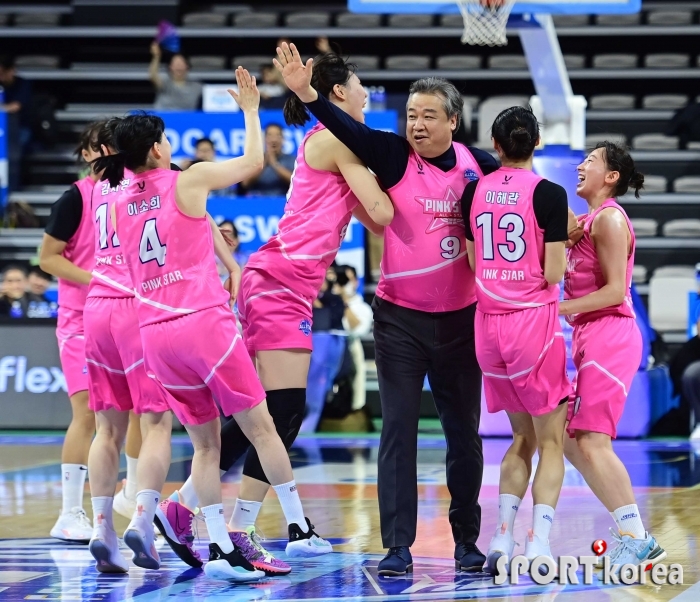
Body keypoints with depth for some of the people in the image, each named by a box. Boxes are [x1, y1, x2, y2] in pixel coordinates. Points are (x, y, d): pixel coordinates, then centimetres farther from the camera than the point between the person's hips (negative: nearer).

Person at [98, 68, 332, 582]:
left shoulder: (120, 205, 11)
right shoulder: (187, 181, -5)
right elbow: (254, 160, 7)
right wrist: (250, 110, 21)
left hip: (154, 334, 5)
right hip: (204, 323, -5)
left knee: (206, 444, 11)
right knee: (260, 426, 6)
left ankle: (220, 548, 3)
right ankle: (299, 528, 9)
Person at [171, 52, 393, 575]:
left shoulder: (326, 141, 22)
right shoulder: (338, 139, -7)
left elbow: (370, 218, 20)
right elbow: (382, 214, -11)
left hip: (282, 283, 10)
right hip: (284, 281, -10)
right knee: (284, 412, -10)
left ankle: (182, 508, 14)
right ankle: (240, 535, -10)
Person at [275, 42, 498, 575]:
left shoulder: (479, 165, -2)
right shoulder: (395, 157, -9)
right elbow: (348, 129, -25)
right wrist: (306, 92, -39)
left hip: (460, 319, 2)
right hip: (400, 318, -2)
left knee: (464, 434, 8)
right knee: (398, 430, -4)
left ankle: (467, 541, 20)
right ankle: (398, 547, -2)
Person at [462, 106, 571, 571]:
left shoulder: (474, 192, 4)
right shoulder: (549, 194, -10)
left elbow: (474, 264, 10)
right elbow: (554, 274, -12)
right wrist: (561, 245, 7)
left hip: (488, 320, 5)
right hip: (535, 321, -5)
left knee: (523, 437, 18)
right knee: (551, 440, 4)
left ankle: (503, 538, 7)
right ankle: (539, 545, -9)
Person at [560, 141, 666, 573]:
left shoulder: (609, 218, -9)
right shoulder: (591, 220, 19)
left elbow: (614, 289, -16)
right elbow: (578, 279, 18)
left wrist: (560, 309, -16)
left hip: (610, 337, -10)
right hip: (591, 339, 10)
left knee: (592, 442, -14)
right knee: (571, 440, 9)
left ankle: (638, 542, -12)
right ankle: (631, 534, 11)